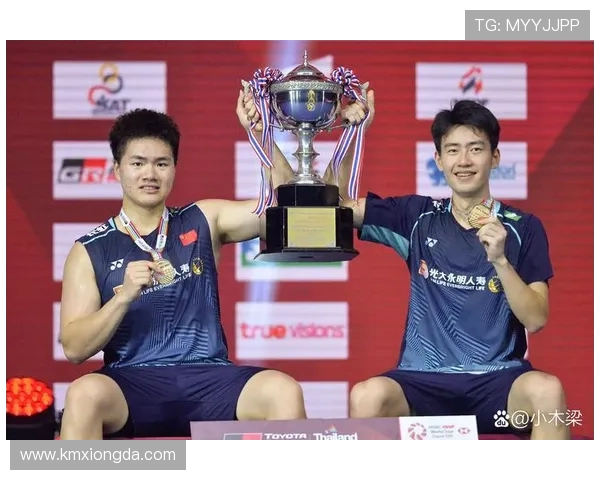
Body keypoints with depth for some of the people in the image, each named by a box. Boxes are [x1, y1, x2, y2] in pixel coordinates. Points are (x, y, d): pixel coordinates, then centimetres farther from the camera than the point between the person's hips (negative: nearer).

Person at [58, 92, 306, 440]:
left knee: (284, 391, -29)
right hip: (133, 383, -2)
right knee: (85, 393, -37)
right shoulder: (90, 251, 8)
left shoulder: (203, 221, 14)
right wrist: (124, 296, -14)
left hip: (208, 379, 2)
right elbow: (74, 348, 1)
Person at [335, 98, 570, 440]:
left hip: (499, 378, -1)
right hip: (424, 379, 1)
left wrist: (500, 260, -16)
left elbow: (536, 319, -2)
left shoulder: (523, 228, 5)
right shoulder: (418, 216, 9)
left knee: (547, 391, -35)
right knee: (367, 396, -33)